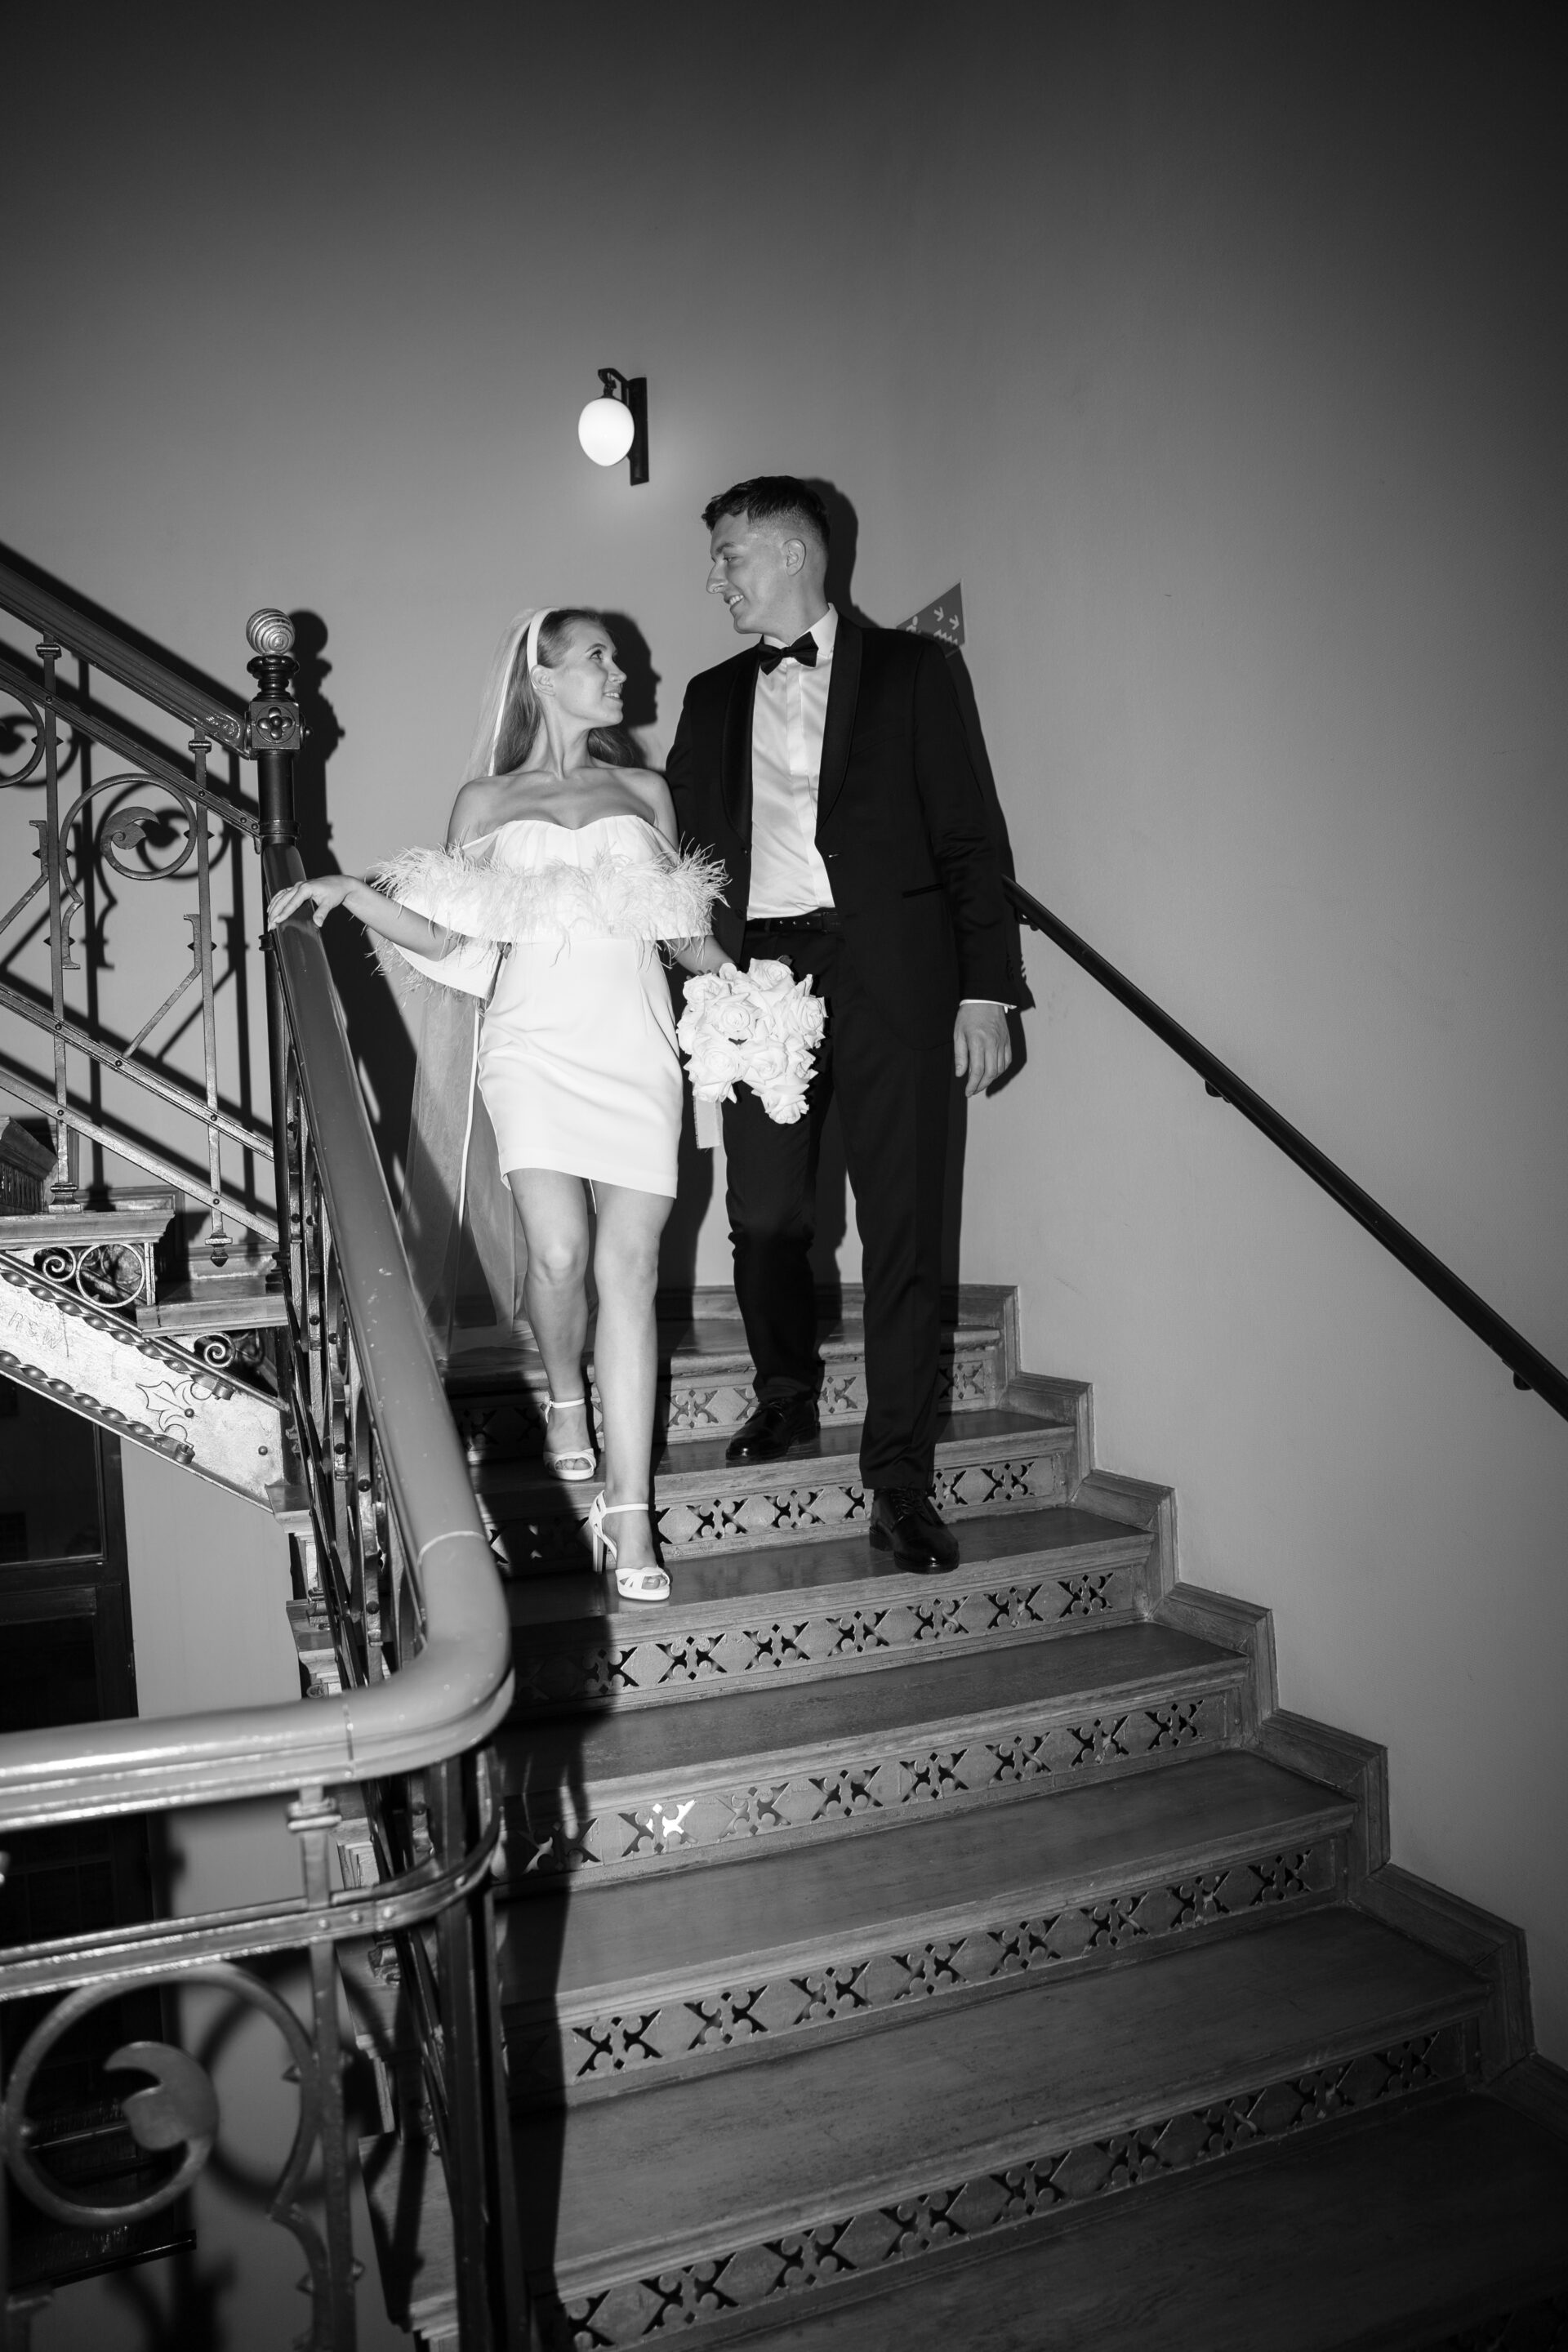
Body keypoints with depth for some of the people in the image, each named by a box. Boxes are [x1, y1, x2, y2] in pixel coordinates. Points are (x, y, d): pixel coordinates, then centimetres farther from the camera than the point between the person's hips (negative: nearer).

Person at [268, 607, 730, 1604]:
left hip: (636, 1043, 1)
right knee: (560, 1251, -18)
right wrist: (345, 889, 1)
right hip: (538, 1041, -1)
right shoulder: (486, 801, 16)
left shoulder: (645, 792, 21)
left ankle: (629, 1513, -9)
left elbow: (682, 929, 19)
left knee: (630, 1266, -10)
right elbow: (446, 939, 10)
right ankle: (566, 1392, 17)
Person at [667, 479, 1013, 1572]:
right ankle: (786, 1392, 28)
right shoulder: (713, 697, 20)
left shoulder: (907, 668, 9)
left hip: (887, 974, -3)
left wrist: (984, 990, -5)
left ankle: (901, 1474, 6)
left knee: (903, 1224, -3)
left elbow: (966, 836, 3)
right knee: (764, 1215, 2)